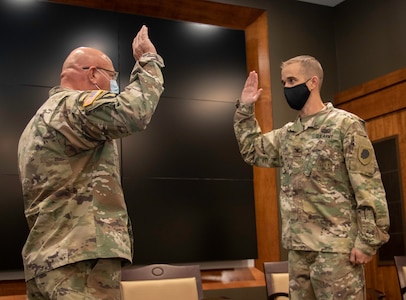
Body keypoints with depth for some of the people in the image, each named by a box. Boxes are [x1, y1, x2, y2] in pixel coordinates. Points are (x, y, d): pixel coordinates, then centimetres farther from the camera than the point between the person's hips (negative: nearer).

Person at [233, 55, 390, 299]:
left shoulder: (345, 124, -7)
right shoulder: (287, 134, 14)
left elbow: (369, 186, -11)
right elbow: (252, 150, 28)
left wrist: (368, 240, -17)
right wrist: (245, 109, 18)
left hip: (335, 246, -7)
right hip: (298, 246, 7)